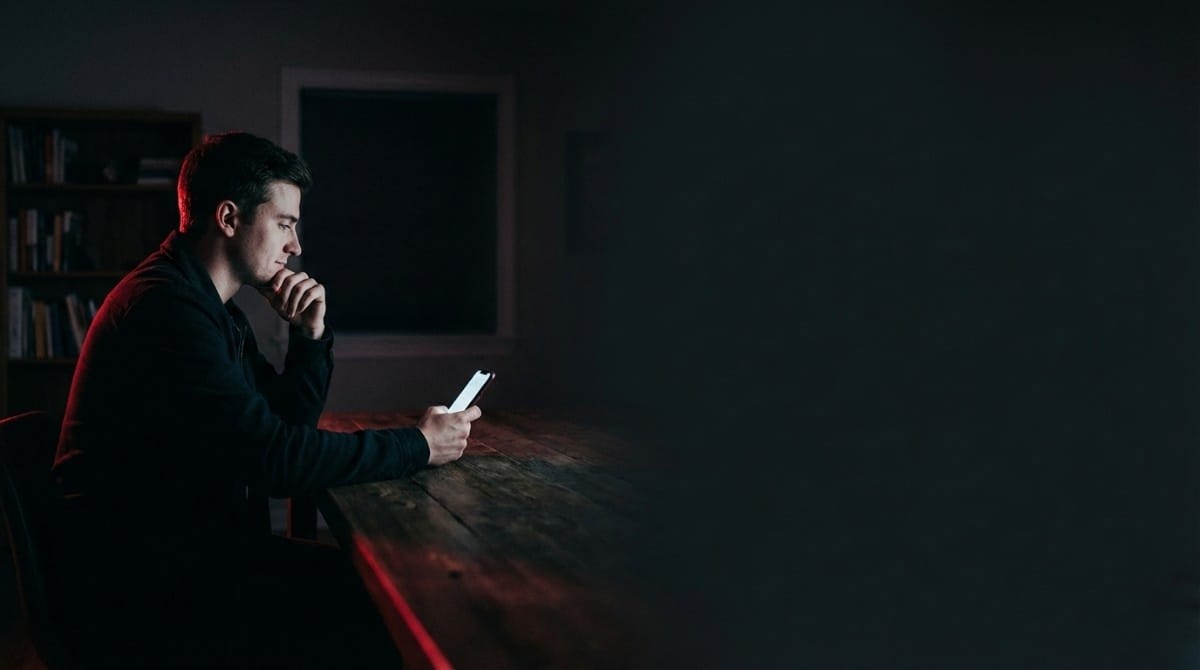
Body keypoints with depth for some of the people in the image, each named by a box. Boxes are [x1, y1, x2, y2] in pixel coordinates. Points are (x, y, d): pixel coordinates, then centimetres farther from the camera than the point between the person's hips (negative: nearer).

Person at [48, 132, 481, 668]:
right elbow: (274, 458, -26)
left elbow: (288, 422, 17)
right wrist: (418, 445, -16)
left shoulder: (211, 308, 13)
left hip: (196, 547, 9)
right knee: (372, 619, -16)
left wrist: (309, 335, 0)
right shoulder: (164, 306, -20)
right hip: (140, 592, -9)